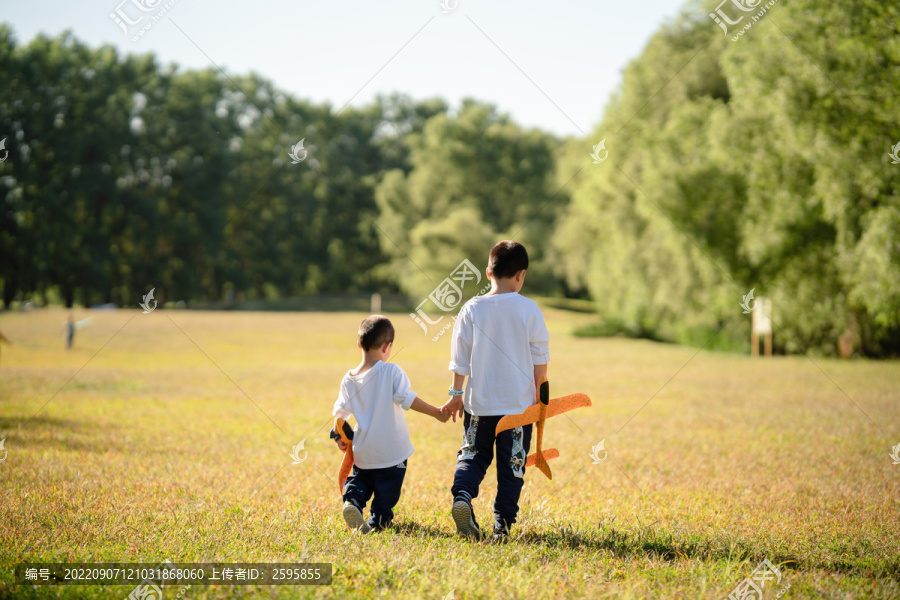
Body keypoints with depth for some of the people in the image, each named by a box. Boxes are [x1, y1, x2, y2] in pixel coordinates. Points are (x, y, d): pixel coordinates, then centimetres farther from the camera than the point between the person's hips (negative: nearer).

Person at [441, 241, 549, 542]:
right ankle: (503, 525, 7)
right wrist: (539, 393, 12)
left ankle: (462, 495, -11)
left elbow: (460, 358, 3)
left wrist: (456, 394, 14)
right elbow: (540, 359, -1)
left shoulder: (472, 309, -3)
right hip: (519, 403, -1)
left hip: (479, 403, 1)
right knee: (512, 466, 8)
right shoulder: (529, 310, -6)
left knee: (472, 455, 15)